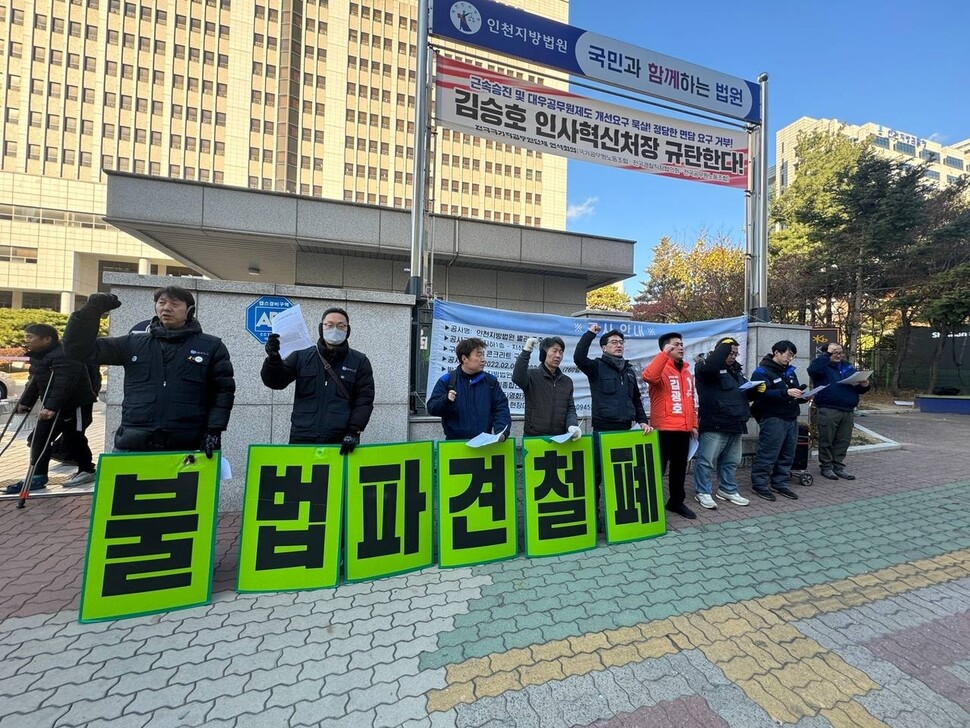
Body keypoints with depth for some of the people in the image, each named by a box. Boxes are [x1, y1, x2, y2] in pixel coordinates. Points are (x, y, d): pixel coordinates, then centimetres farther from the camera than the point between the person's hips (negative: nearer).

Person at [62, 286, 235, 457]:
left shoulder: (211, 346, 3)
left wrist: (214, 430, -8)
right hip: (132, 447, 3)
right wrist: (90, 311, -3)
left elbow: (224, 390, 2)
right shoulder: (133, 343, 12)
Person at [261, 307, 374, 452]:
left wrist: (354, 431, -9)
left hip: (340, 442, -1)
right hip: (302, 439, 2)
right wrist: (273, 358, -14)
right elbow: (276, 382, 6)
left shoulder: (360, 361, 5)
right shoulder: (301, 356, 10)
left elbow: (364, 399, 1)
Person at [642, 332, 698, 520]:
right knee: (659, 467, 2)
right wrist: (664, 354, -29)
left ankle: (676, 502, 32)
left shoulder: (686, 371, 15)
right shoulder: (661, 368, -8)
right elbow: (648, 376, -34)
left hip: (684, 429, 7)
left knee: (680, 467, 17)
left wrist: (693, 424, 18)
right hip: (664, 428, -7)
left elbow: (690, 399, 20)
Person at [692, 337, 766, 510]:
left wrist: (758, 390, 4)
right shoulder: (706, 367, -6)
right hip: (714, 425, -8)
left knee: (732, 461, 17)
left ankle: (728, 490, 31)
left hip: (735, 425, 9)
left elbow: (747, 394, 27)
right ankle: (702, 492, 10)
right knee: (707, 461, -2)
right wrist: (725, 344, -19)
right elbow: (710, 365, -33)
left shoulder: (736, 370, 20)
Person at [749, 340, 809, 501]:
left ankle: (780, 483, 25)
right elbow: (762, 393, -22)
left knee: (787, 454, 13)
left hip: (791, 418, 8)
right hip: (772, 419, -8)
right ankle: (760, 484, 4)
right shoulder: (762, 372, -9)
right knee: (768, 454, -6)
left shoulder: (790, 371, 18)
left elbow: (796, 391, 23)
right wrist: (785, 392, -28)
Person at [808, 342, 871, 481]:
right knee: (827, 440, 1)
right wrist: (827, 355, -24)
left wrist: (864, 385, -2)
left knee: (843, 441, 10)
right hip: (828, 411, -6)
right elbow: (812, 370, -27)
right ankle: (826, 467, 11)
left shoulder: (849, 368, 18)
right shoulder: (823, 366, -1)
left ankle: (839, 466, 21)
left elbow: (858, 389, 21)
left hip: (848, 411, 6)